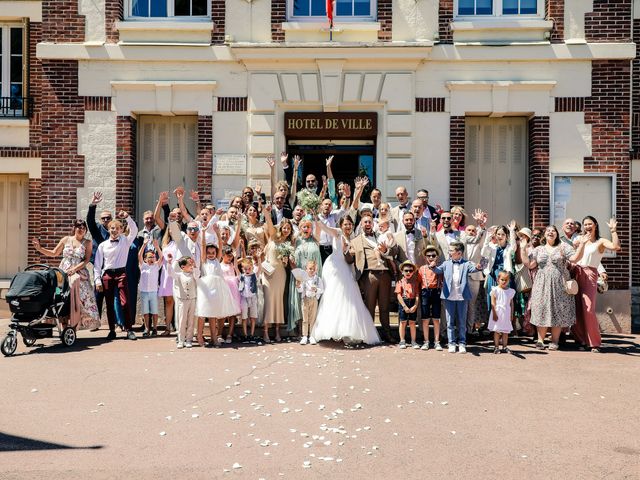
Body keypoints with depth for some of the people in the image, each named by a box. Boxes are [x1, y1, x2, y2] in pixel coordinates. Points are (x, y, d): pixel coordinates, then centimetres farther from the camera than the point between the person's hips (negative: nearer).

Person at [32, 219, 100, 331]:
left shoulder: (87, 243, 5)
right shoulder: (66, 240, 11)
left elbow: (86, 260, -4)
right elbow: (54, 253, 18)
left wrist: (74, 269, -16)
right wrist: (39, 248, 7)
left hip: (79, 273, -2)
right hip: (63, 273, 2)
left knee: (80, 298, -16)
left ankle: (74, 325, -10)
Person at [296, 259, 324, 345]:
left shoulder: (318, 279, 0)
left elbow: (322, 290, -6)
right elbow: (300, 290, -1)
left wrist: (316, 290, -24)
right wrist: (298, 286, -20)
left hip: (314, 299, 0)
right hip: (305, 299, 0)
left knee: (313, 318, 6)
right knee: (305, 318, 3)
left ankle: (312, 336, 13)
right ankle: (304, 336, 9)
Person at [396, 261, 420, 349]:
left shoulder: (415, 282, 5)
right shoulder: (400, 282, 1)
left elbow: (417, 295, 1)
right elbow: (399, 295, -5)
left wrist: (415, 306, -10)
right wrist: (405, 306, -11)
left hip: (413, 303, 1)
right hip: (403, 303, -1)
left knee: (412, 322, 6)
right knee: (403, 322, 4)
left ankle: (413, 341, 14)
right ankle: (402, 341, 13)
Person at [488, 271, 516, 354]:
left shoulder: (511, 291, 8)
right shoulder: (495, 290, -4)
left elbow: (511, 304, 12)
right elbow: (493, 303, -7)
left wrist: (511, 314, 9)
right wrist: (494, 314, -12)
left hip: (506, 314, 4)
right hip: (497, 314, -4)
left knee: (506, 331, 8)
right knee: (497, 331, 2)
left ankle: (505, 347, 16)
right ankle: (496, 347, 8)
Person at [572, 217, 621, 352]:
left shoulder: (601, 242, 3)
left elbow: (616, 247, -16)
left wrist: (613, 230, -14)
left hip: (590, 275, -4)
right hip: (576, 274, 4)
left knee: (588, 309, -13)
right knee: (576, 309, 4)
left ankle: (594, 342, -3)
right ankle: (581, 339, 17)